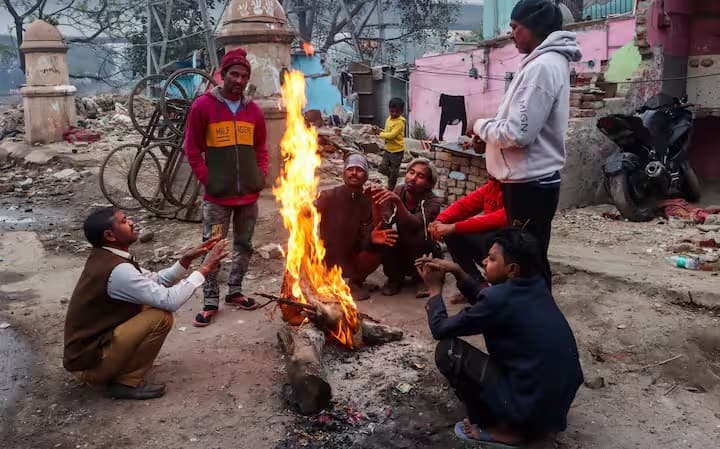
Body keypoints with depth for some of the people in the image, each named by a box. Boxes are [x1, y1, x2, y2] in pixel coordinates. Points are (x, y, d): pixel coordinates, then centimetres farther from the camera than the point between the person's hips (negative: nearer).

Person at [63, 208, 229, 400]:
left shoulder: (105, 258, 4)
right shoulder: (118, 270, -25)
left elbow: (155, 282, 9)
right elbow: (170, 300, -27)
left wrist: (186, 260, -3)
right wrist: (204, 269, -18)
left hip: (88, 344, 9)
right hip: (89, 361, -9)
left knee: (152, 306, 12)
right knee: (161, 316, -19)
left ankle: (117, 370, 14)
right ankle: (127, 382, -6)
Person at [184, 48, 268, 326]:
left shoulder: (254, 111, 7)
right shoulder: (203, 106, -6)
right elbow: (192, 149, -3)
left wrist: (262, 176, 4)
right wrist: (207, 179, -8)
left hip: (249, 194, 5)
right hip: (218, 195, -4)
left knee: (244, 245, 13)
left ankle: (235, 291, 28)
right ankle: (210, 301, 10)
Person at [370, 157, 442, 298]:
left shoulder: (433, 201, -19)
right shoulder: (396, 193, -12)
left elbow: (413, 226, -38)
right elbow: (381, 227, -24)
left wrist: (398, 202, -51)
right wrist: (375, 202, -39)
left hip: (423, 255, -2)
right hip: (397, 256, 2)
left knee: (418, 235, -31)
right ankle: (395, 278, -1)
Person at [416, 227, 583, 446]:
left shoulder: (500, 298, -21)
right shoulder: (536, 285, 2)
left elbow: (440, 329, -9)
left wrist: (435, 288, 6)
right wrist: (457, 272, 9)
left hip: (533, 404, -8)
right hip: (562, 396, 9)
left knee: (447, 350, -7)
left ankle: (499, 428, 5)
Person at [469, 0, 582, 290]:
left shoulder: (540, 67, -19)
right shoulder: (551, 62, 14)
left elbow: (518, 133, -24)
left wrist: (481, 126, -6)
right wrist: (489, 137, 7)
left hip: (529, 184, -10)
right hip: (534, 180, 10)